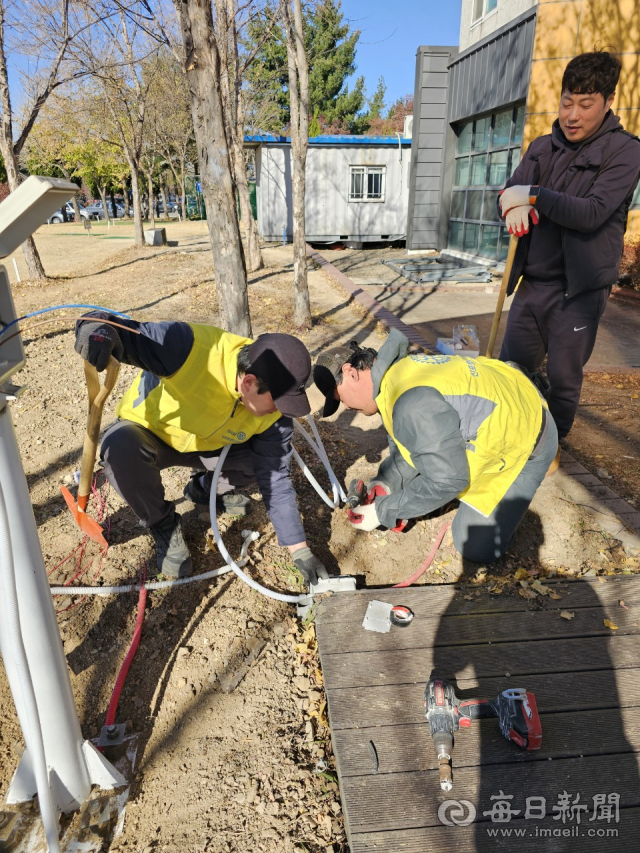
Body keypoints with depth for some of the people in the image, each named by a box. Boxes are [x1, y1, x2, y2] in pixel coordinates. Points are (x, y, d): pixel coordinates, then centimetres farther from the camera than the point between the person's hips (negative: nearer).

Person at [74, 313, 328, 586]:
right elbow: (127, 334, -31)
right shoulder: (191, 347, -38)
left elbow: (275, 480, -15)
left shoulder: (274, 413, -23)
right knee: (121, 450, -37)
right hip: (146, 432, -3)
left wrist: (300, 550, -13)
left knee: (270, 459, -14)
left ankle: (205, 488, 16)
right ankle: (162, 524, -7)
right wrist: (101, 327, -58)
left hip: (206, 445, 4)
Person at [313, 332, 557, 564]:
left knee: (477, 548, -4)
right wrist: (386, 480, -11)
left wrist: (381, 511, -22)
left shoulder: (413, 403, -38)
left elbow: (445, 481, -31)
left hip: (525, 440, -8)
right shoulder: (398, 369, -7)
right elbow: (405, 444, 5)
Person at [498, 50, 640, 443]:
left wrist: (533, 196, -18)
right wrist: (513, 206, -19)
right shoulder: (542, 147, 11)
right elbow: (512, 192, 5)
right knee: (512, 366, 10)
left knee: (563, 374, 4)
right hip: (532, 280, 5)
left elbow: (592, 213, -17)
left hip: (579, 287, -4)